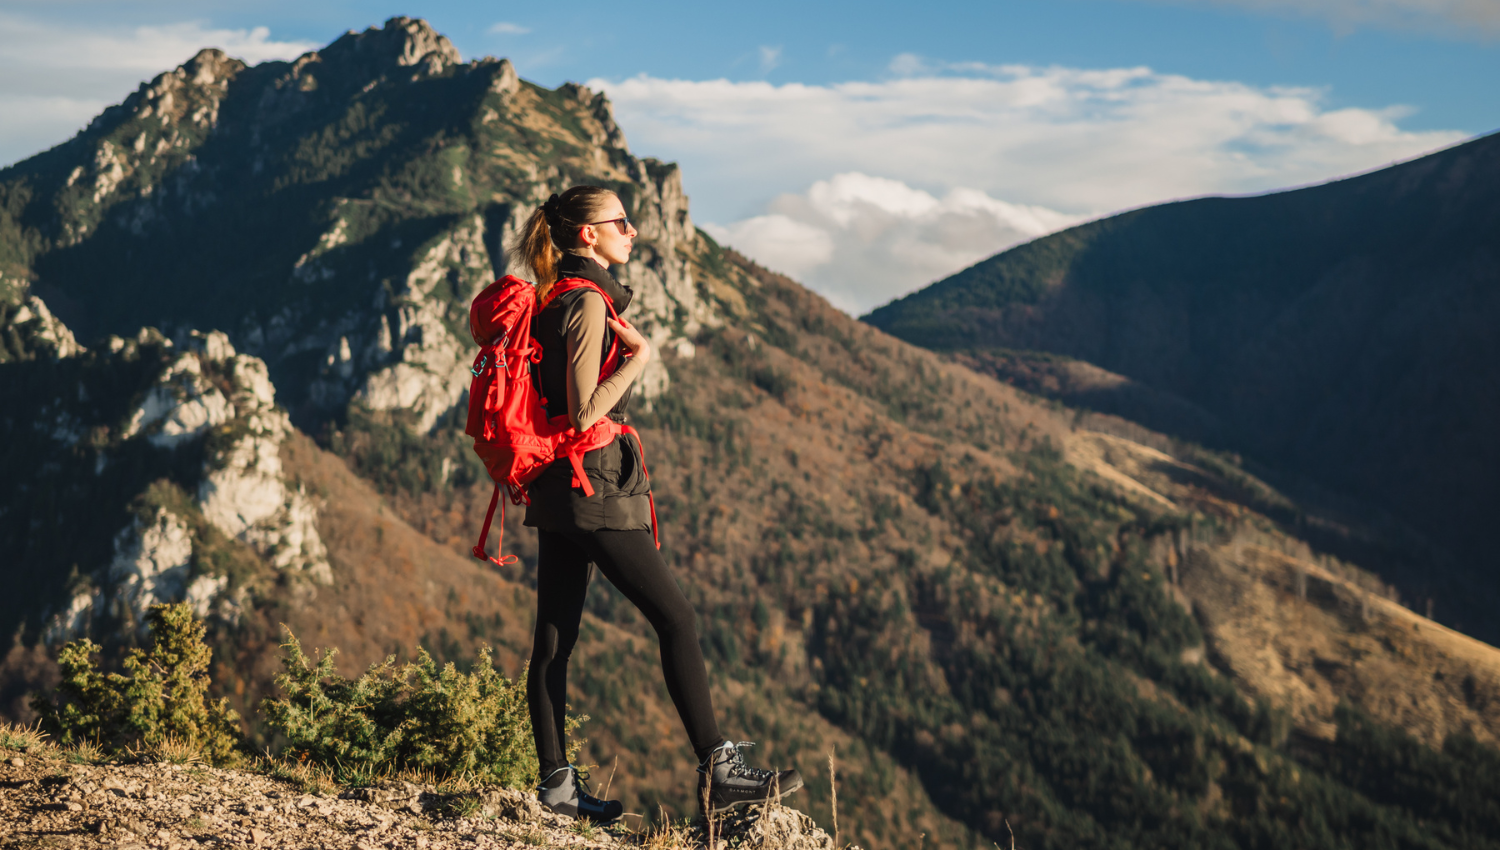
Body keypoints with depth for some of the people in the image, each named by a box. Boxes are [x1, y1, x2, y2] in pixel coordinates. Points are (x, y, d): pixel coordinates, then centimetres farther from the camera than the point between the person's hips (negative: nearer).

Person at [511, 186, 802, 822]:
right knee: (676, 620, -4)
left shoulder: (553, 300, 14)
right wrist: (638, 358, -12)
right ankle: (718, 771, -1)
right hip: (595, 484, -10)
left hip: (554, 486, 10)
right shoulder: (589, 304, -15)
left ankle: (556, 783, 14)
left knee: (554, 638, 9)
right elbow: (585, 412, -20)